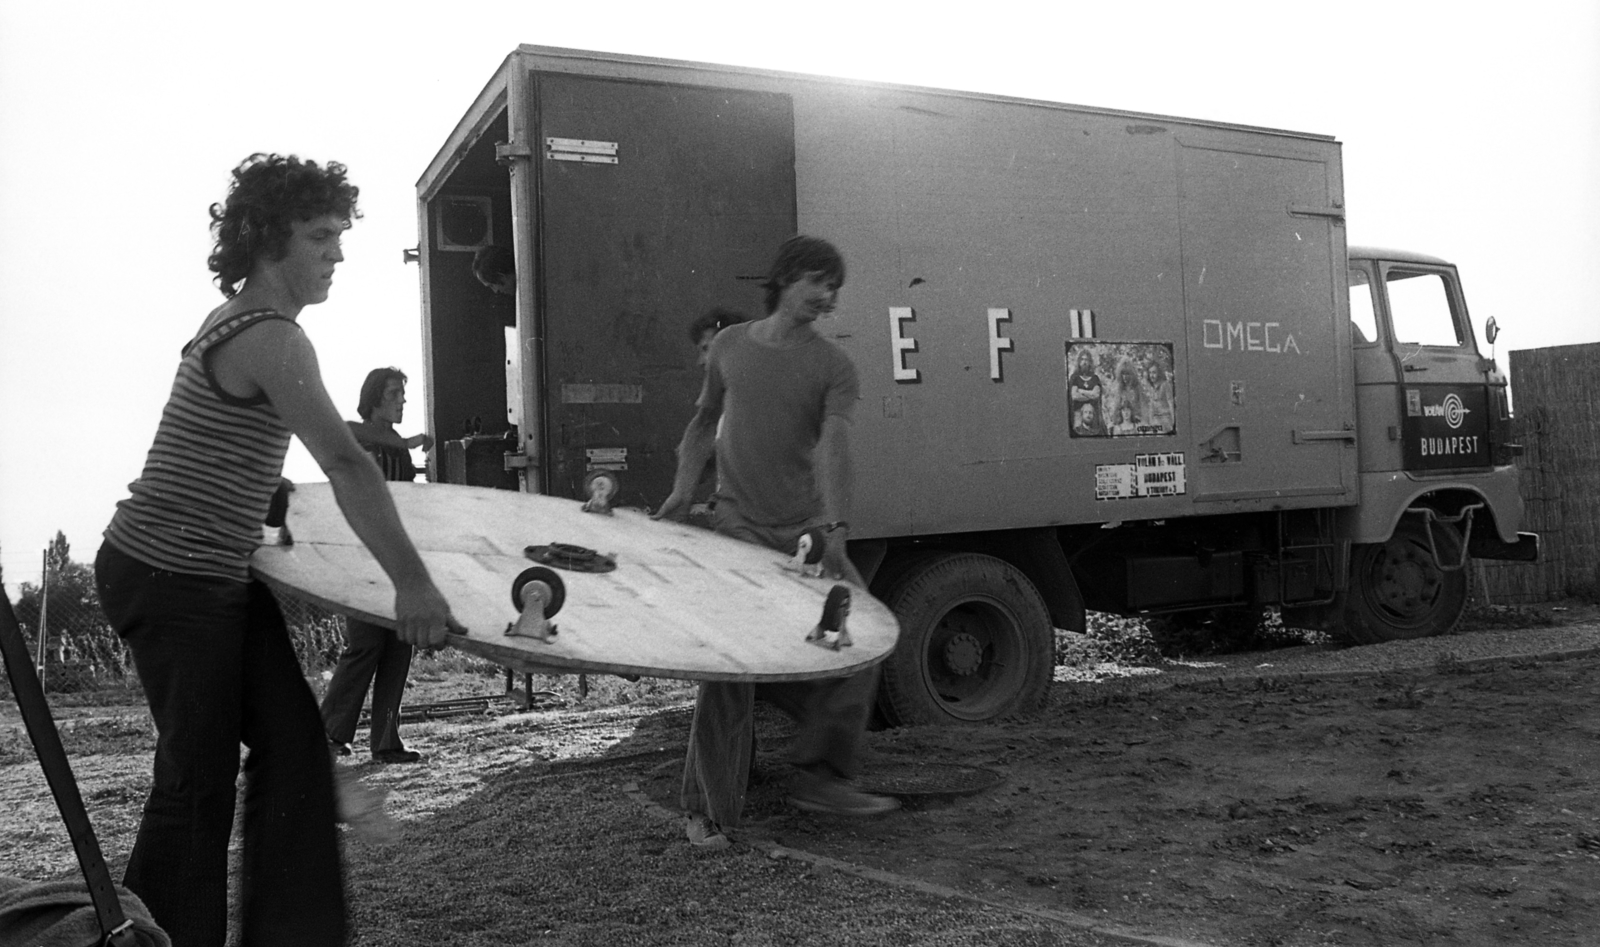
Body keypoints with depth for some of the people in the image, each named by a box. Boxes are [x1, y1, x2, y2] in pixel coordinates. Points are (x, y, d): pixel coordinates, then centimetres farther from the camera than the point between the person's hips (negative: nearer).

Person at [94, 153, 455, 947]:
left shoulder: (239, 319, 11)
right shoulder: (272, 338, -20)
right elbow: (346, 464, -31)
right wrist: (411, 583, -36)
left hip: (216, 576, 9)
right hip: (170, 581, -9)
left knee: (293, 744, 9)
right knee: (198, 777, 1)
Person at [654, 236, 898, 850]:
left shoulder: (834, 367, 0)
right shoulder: (729, 346, 7)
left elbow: (832, 447, -17)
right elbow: (704, 421, 20)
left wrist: (835, 528, -31)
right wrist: (683, 489, 6)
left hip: (807, 529, 1)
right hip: (738, 525, -1)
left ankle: (820, 777, 13)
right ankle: (706, 810, 4)